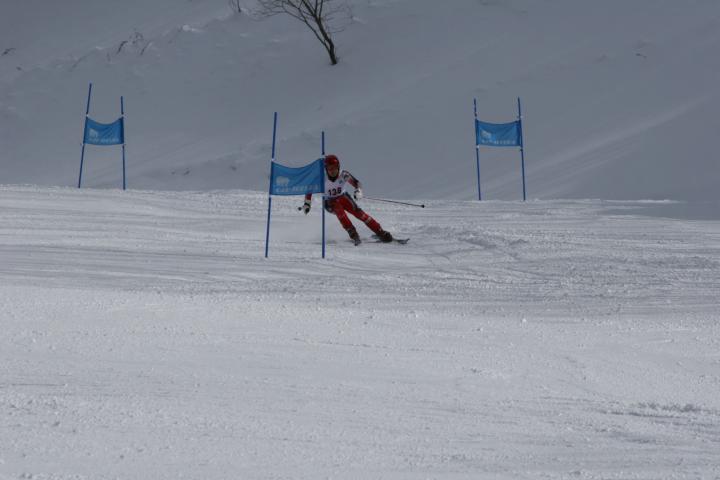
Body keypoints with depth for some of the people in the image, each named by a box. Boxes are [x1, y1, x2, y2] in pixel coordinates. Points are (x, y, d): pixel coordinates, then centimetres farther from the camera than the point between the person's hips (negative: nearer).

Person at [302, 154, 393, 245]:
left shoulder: (343, 174, -21)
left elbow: (356, 183, -18)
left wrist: (358, 191, -39)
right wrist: (307, 204, -15)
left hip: (343, 197, 1)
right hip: (330, 203, -1)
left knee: (357, 212, -20)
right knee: (339, 210, -34)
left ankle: (381, 233, -17)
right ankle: (353, 234, -31)